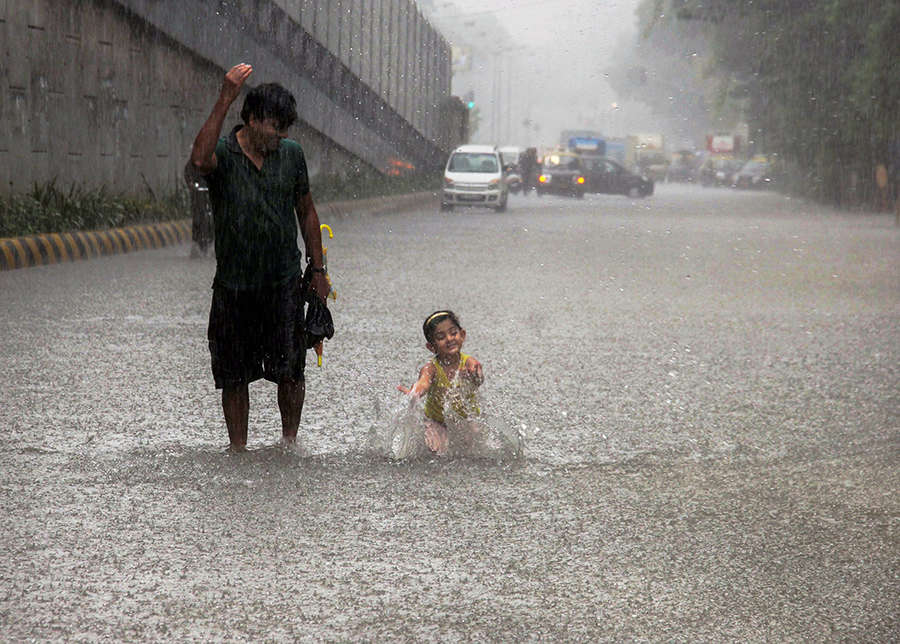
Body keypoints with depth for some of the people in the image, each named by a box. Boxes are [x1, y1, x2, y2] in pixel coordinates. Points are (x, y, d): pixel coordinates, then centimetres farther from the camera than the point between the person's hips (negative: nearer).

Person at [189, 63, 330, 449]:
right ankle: (238, 449, 16)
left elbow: (306, 212, 17)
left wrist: (318, 269, 15)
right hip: (234, 284, -2)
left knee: (290, 370, -5)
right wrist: (225, 100, -35)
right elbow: (200, 159, -32)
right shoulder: (223, 155, -6)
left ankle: (289, 441, 13)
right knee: (234, 375, 4)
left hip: (284, 283, 2)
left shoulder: (291, 155, 6)